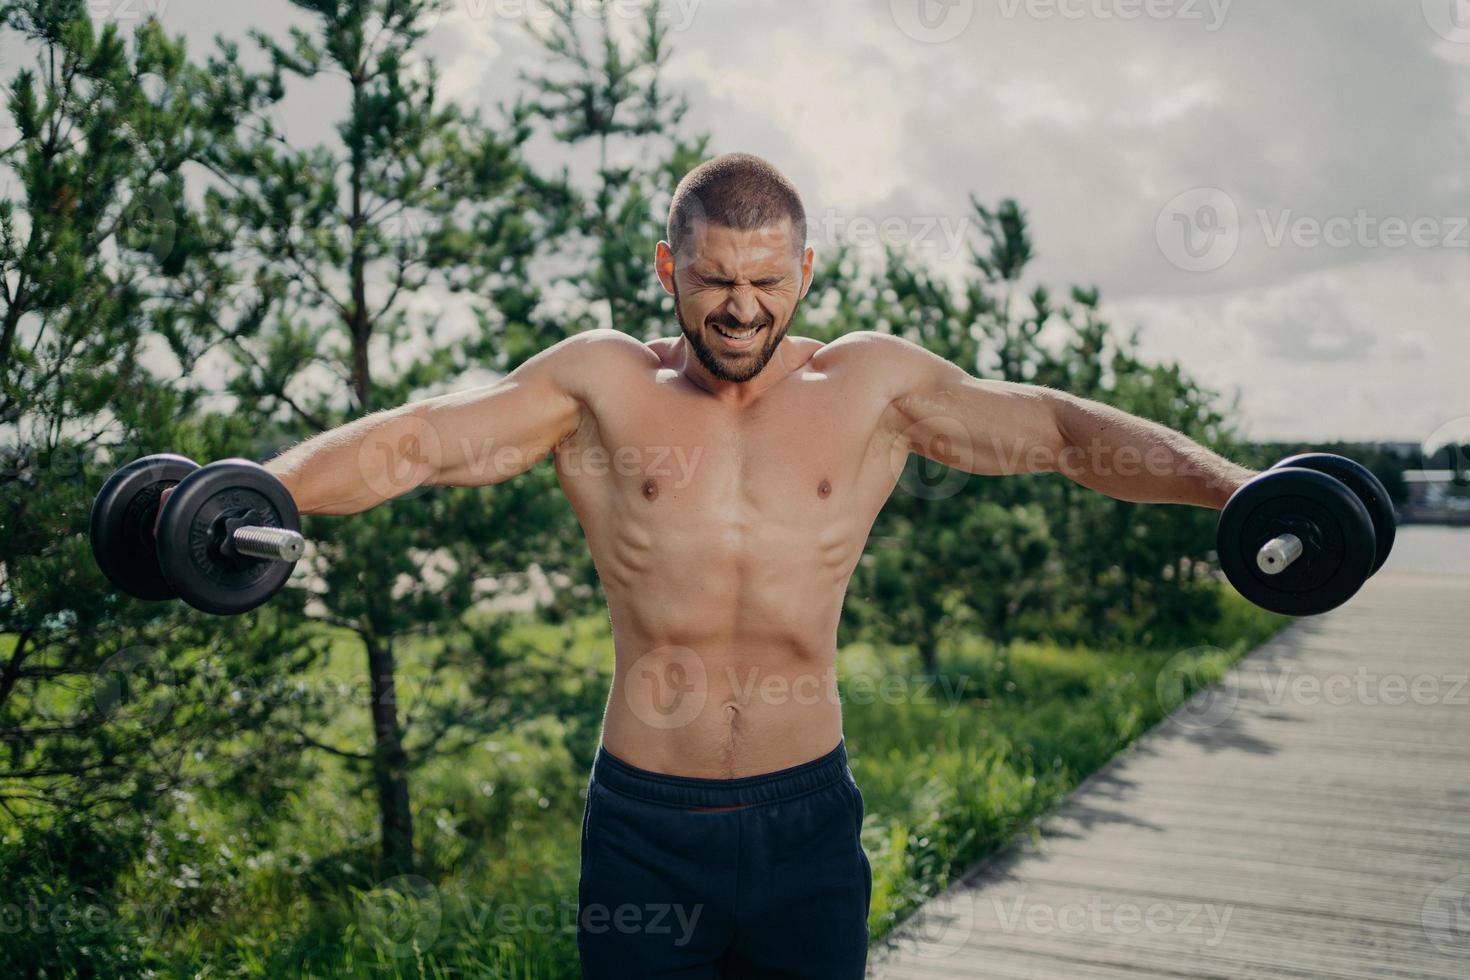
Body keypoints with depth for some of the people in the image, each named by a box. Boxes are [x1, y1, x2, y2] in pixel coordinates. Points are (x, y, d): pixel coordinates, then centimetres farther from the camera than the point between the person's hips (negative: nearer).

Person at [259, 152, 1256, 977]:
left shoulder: (873, 385, 0)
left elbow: (1059, 428, -3)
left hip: (808, 817, 1)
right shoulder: (602, 383, -2)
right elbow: (416, 440, -7)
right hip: (646, 824, 0)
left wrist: (1235, 488, -11)